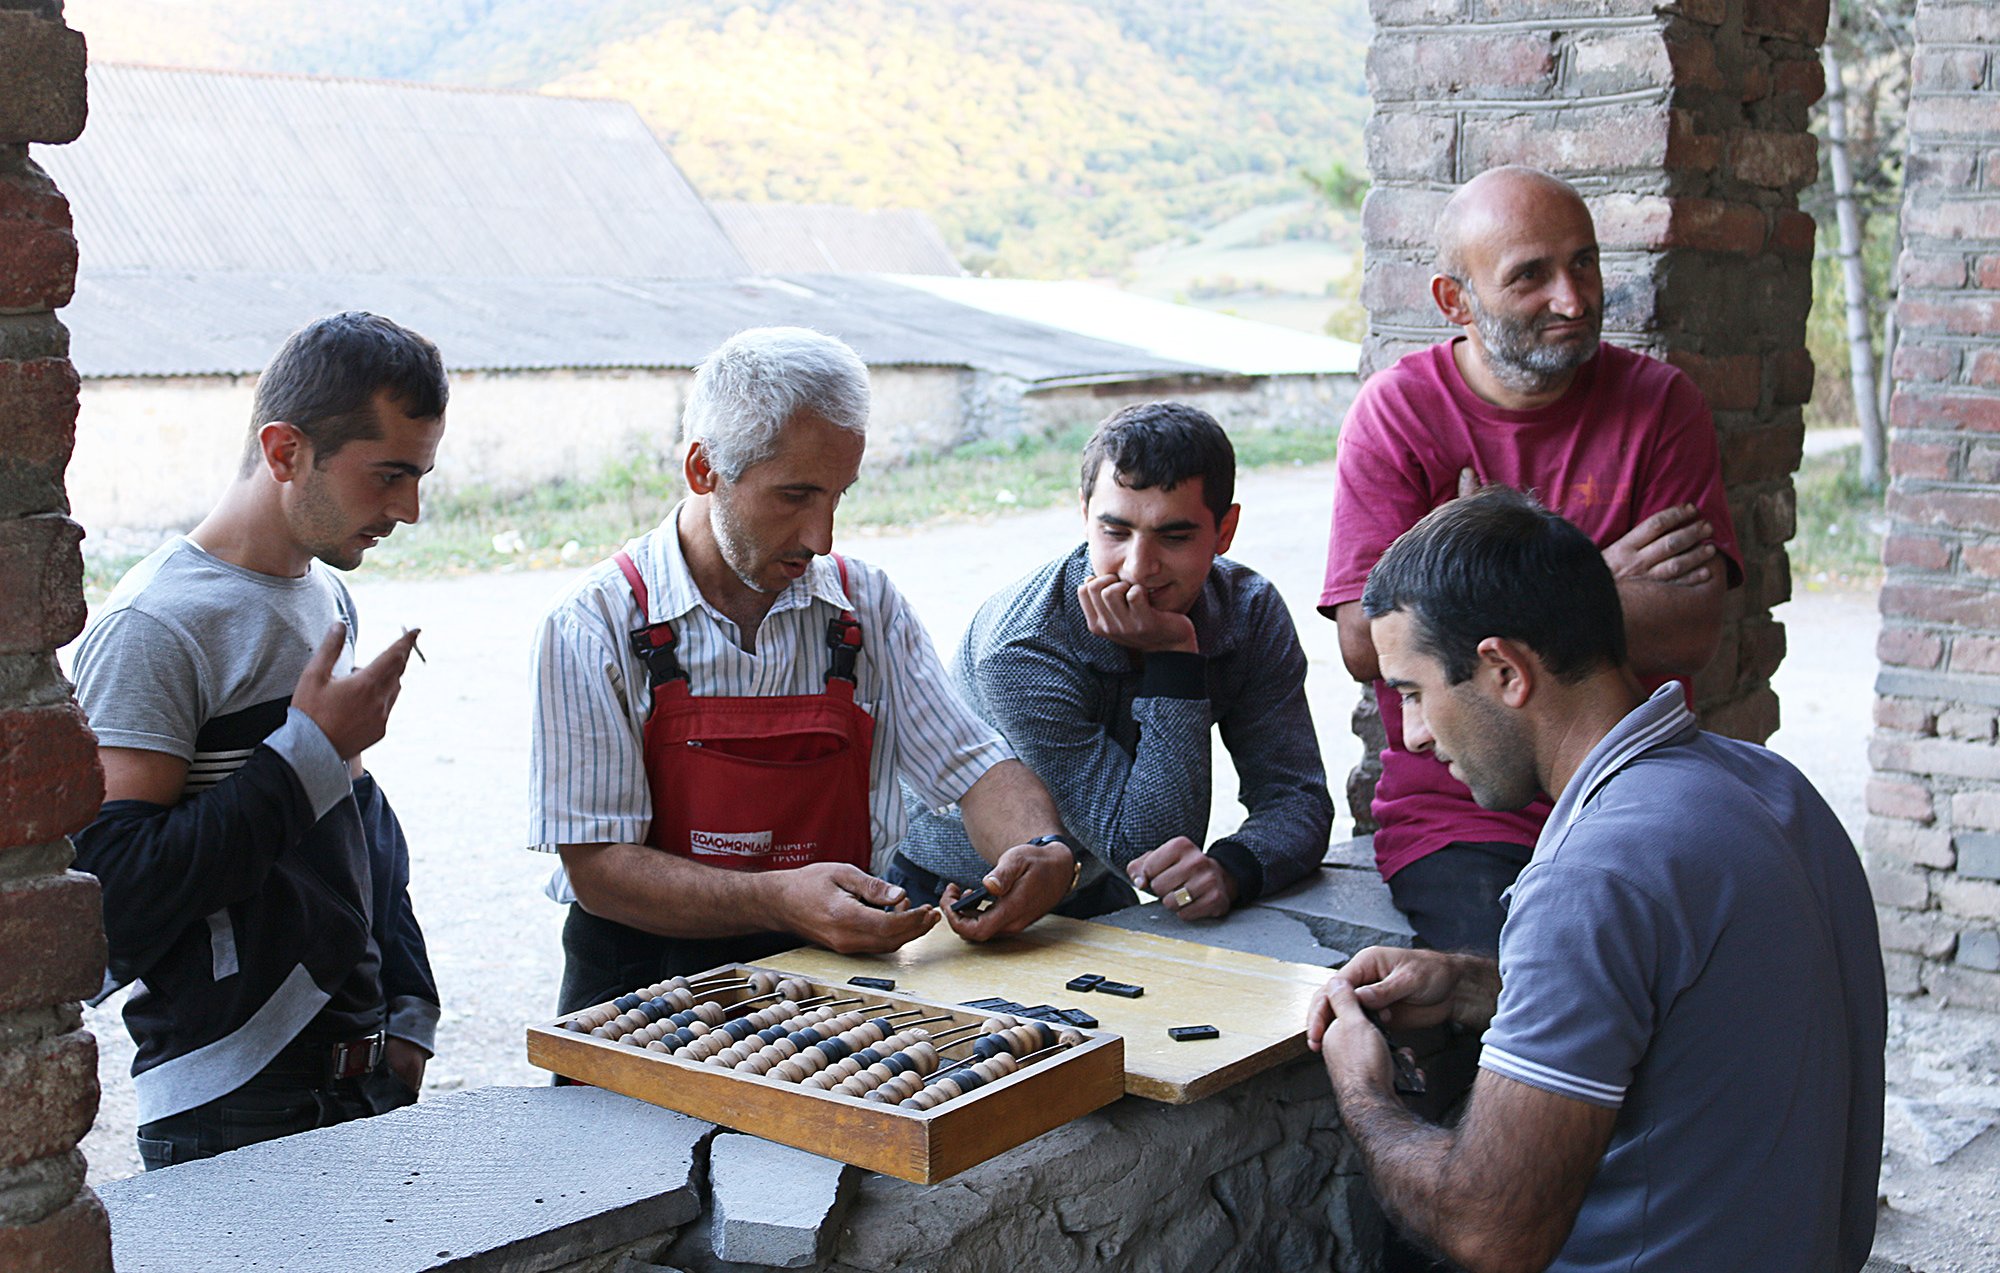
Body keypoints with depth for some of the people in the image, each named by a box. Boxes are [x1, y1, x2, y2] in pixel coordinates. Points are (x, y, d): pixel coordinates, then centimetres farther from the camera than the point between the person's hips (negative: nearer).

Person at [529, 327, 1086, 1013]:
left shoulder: (866, 602, 6)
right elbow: (598, 868, -10)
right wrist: (779, 899, -26)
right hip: (650, 977, -4)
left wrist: (1043, 852, -16)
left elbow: (975, 764, 8)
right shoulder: (595, 624, -7)